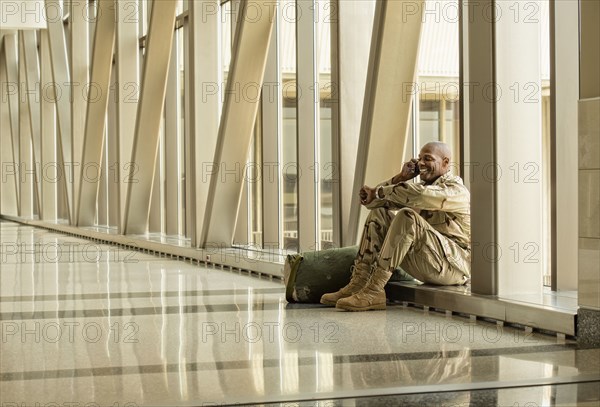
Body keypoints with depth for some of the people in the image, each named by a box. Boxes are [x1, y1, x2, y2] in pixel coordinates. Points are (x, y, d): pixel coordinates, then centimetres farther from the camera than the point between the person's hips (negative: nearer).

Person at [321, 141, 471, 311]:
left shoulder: (455, 189, -9)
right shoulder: (422, 187, 17)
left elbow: (417, 194, -30)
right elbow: (372, 201, 10)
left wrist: (377, 192, -18)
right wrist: (401, 177, -2)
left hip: (454, 265, -8)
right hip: (426, 265, 8)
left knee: (406, 216, -29)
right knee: (378, 213, 3)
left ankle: (374, 290, -32)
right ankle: (358, 283, -11)